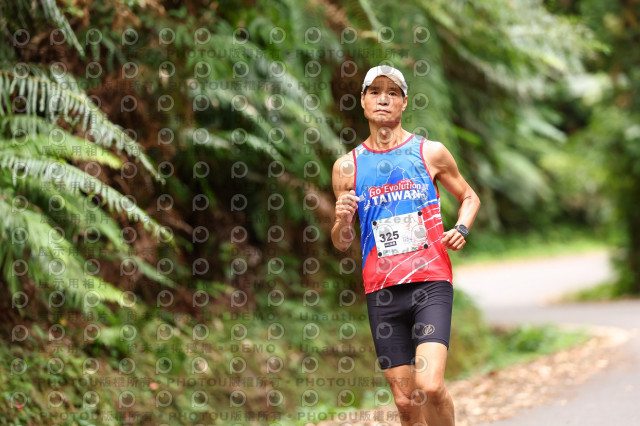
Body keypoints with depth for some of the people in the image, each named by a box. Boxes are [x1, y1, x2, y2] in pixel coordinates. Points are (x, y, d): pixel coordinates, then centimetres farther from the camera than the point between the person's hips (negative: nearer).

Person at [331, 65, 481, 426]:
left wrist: (462, 229, -1)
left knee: (429, 385, -19)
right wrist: (343, 220, -8)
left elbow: (470, 197, 20)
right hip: (381, 290, 2)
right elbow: (342, 244, 15)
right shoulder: (347, 167, 8)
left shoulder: (431, 152, 5)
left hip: (431, 283, -2)